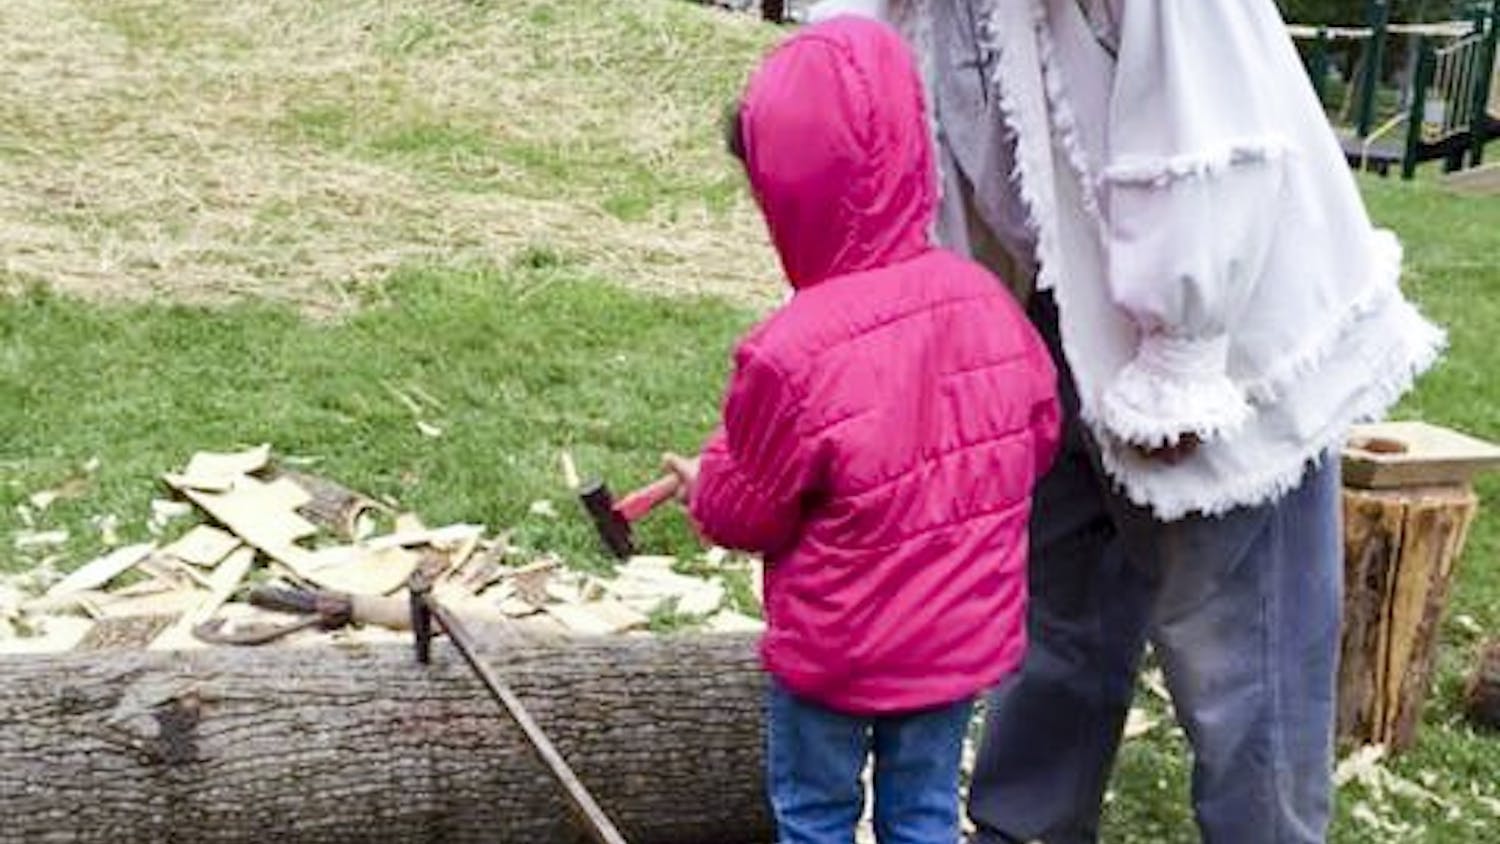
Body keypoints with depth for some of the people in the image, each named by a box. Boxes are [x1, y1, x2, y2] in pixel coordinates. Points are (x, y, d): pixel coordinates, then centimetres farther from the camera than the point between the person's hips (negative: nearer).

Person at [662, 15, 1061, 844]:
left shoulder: (793, 352, -28)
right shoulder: (986, 300, -12)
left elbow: (745, 510, -12)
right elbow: (1036, 439, 4)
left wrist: (703, 483, 10)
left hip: (836, 648, -5)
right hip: (963, 635, 5)